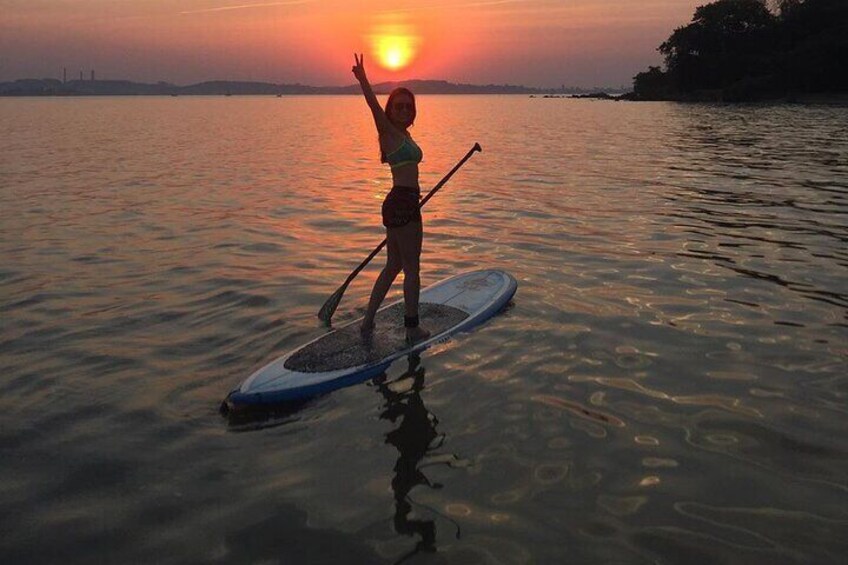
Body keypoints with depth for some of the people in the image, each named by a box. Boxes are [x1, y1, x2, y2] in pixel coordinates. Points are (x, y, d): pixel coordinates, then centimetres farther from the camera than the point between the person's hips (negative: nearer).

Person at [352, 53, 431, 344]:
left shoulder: (404, 135, 17)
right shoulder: (388, 132, -7)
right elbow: (373, 105, -26)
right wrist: (363, 79, -42)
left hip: (403, 204, 9)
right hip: (402, 204, -9)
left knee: (394, 265, 15)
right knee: (412, 268, 1)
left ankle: (368, 321, 21)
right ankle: (412, 328, 11)